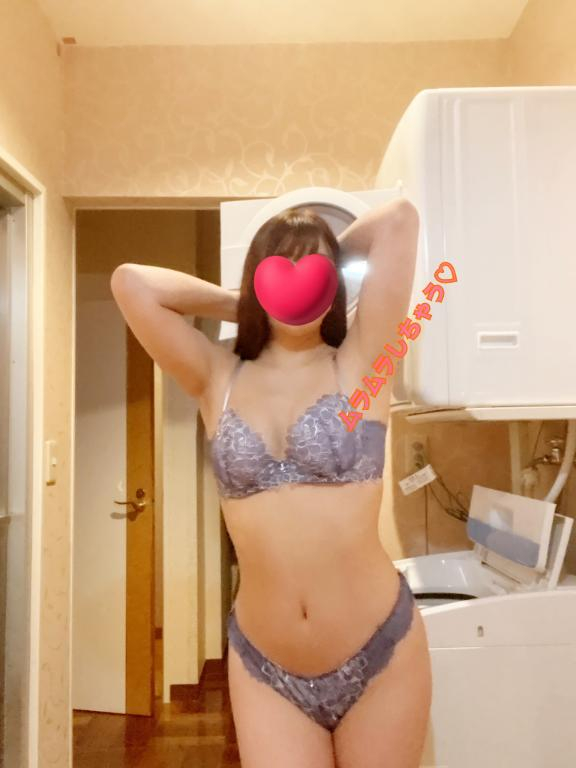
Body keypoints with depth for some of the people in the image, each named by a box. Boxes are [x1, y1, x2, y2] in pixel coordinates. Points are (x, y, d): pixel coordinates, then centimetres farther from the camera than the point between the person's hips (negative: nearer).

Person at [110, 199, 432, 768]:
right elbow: (130, 283, -6)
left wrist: (334, 259, 9)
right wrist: (239, 304, 2)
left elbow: (399, 218, -8)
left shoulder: (359, 364, -5)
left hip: (379, 655, 0)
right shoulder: (218, 379, 0)